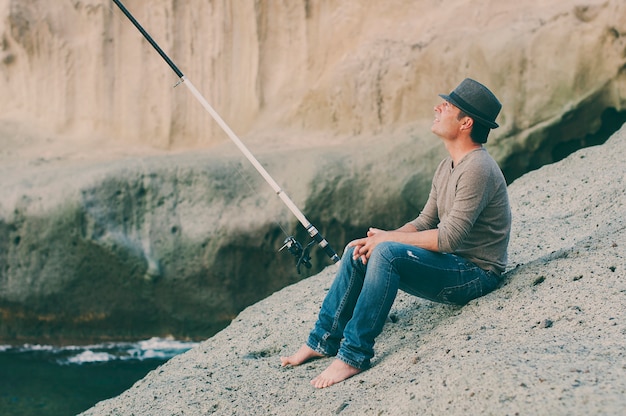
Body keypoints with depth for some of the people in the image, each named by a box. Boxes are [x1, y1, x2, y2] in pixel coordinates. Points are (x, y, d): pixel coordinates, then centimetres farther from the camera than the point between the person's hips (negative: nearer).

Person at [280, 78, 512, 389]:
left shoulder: (477, 169, -21)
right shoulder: (448, 165, 11)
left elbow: (447, 238, -26)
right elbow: (424, 223, 13)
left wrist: (387, 238, -15)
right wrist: (377, 239, -5)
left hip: (476, 275, -10)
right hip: (451, 265, 10)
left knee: (387, 253, -29)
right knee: (358, 252, 3)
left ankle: (354, 355, -22)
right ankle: (324, 340, 9)